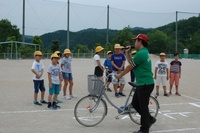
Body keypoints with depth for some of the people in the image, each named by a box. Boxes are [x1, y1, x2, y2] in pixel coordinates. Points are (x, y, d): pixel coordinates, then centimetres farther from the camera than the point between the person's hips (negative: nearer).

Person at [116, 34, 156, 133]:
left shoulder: (141, 53, -18)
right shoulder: (144, 52, 14)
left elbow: (130, 67, -10)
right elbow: (131, 63, 16)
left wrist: (120, 75, 3)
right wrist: (127, 53, 12)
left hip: (145, 84, -10)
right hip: (143, 84, 10)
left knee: (143, 107, -1)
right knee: (135, 103, 17)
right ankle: (149, 119, 27)